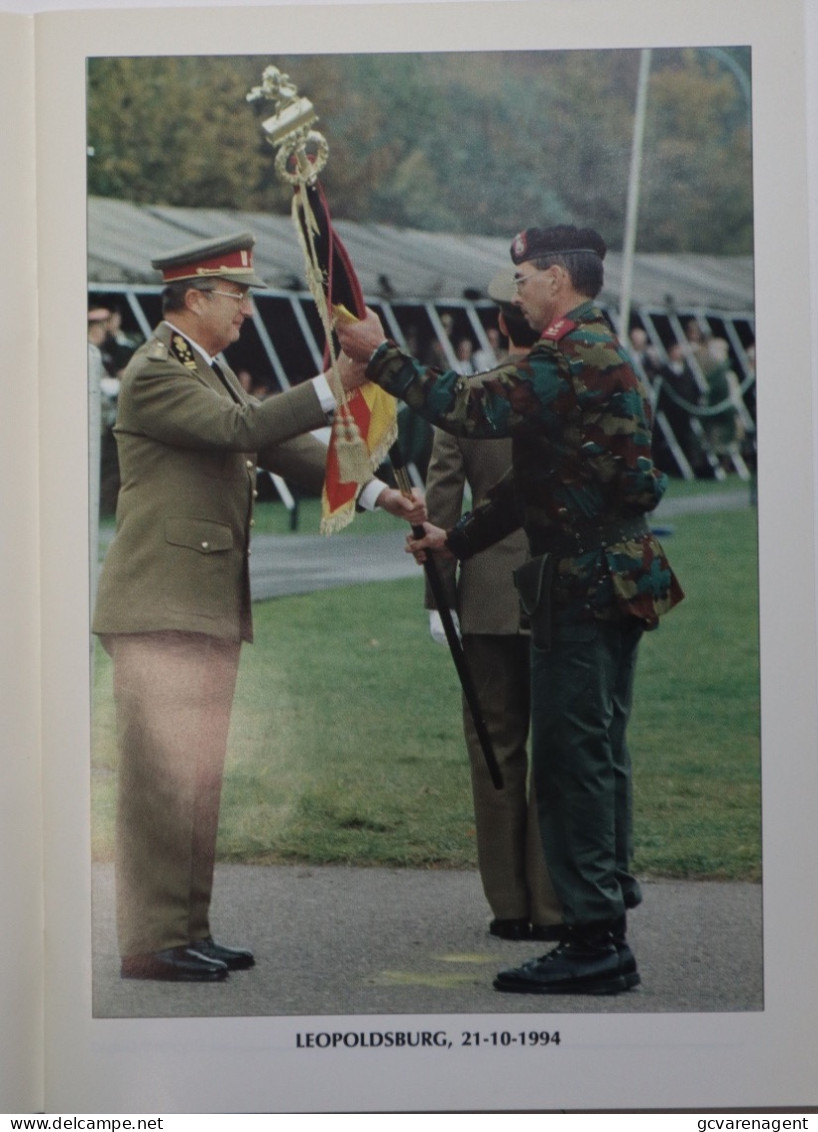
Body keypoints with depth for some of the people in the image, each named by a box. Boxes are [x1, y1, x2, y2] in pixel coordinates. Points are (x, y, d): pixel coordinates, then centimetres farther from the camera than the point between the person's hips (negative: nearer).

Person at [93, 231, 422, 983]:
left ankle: (188, 929, 15)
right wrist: (335, 386, -23)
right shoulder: (154, 375, -11)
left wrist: (380, 493, 7)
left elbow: (281, 447, 17)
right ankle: (150, 941, -5)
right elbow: (242, 428, -24)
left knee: (198, 776, 10)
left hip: (212, 608, 10)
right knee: (162, 773, -8)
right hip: (161, 607, -10)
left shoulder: (213, 371, 20)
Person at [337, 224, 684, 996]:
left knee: (572, 757, -8)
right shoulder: (596, 352, 20)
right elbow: (540, 480, 24)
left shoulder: (578, 353, -14)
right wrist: (457, 538, 22)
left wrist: (381, 356, -15)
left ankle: (592, 941, -7)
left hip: (583, 584, -11)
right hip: (614, 578, 11)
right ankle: (607, 930, 18)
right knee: (597, 753, 13)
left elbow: (476, 410, -22)